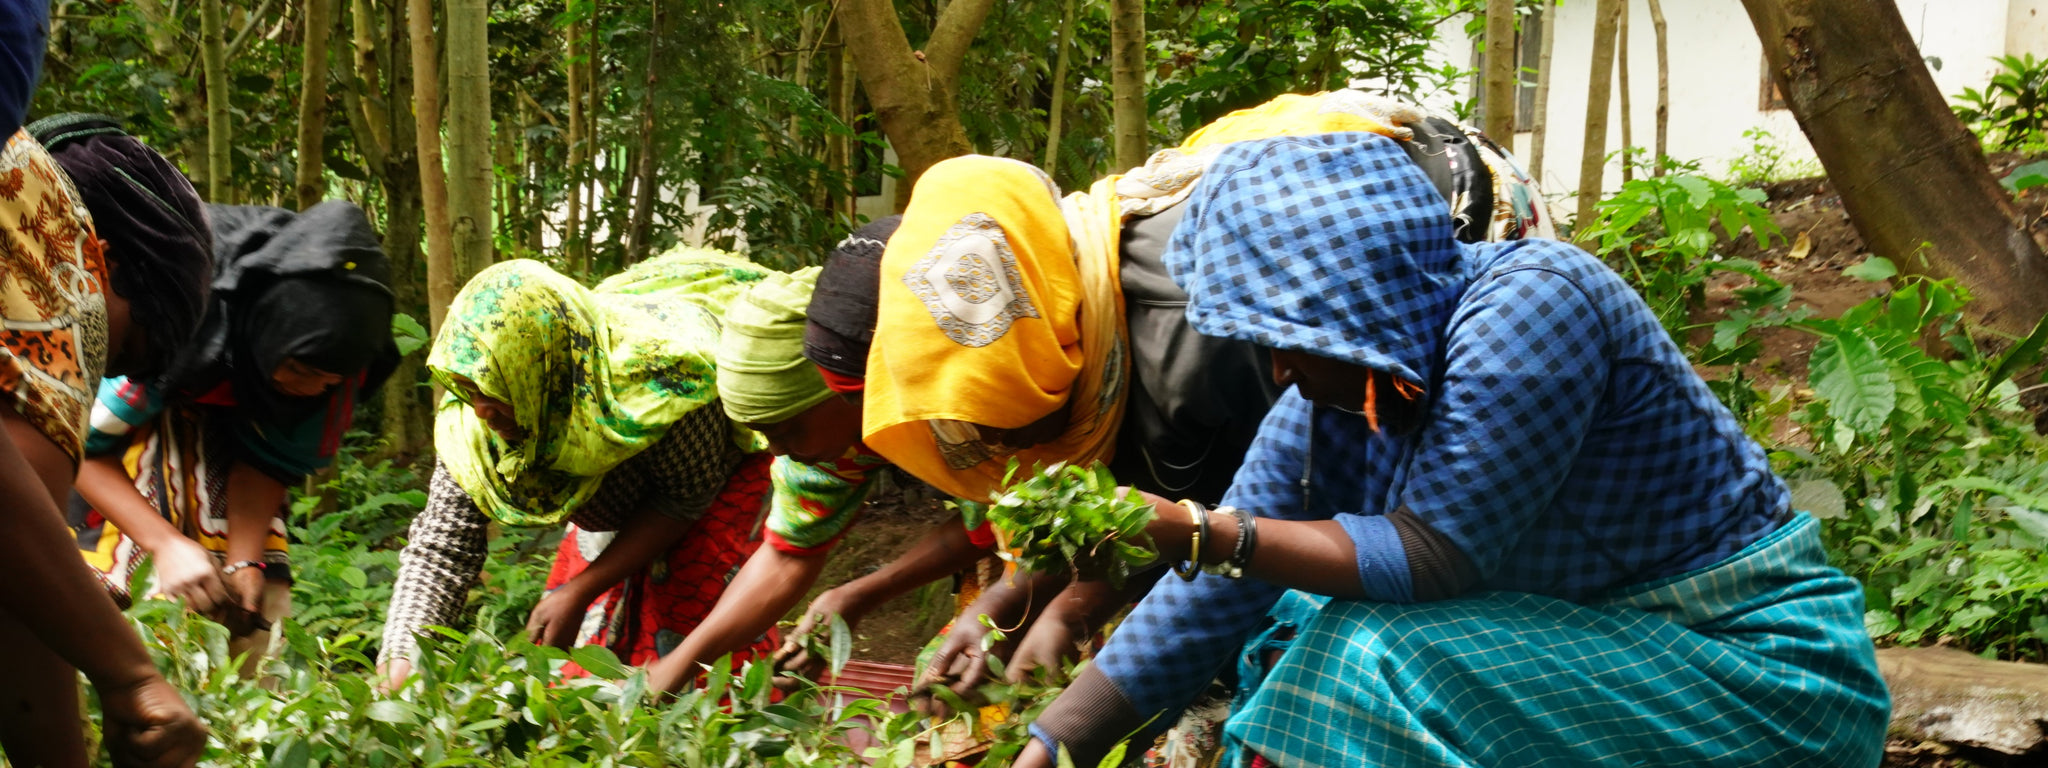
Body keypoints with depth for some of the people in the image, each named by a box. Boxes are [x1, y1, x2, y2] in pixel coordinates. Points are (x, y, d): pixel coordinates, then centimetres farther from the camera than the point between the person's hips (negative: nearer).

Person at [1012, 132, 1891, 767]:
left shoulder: (1533, 304, -23)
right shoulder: (1331, 403, 0)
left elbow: (1431, 558, -26)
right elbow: (1201, 607, 1)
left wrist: (1196, 532, -28)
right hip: (1599, 637, 8)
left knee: (1388, 663, -25)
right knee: (1299, 626, 8)